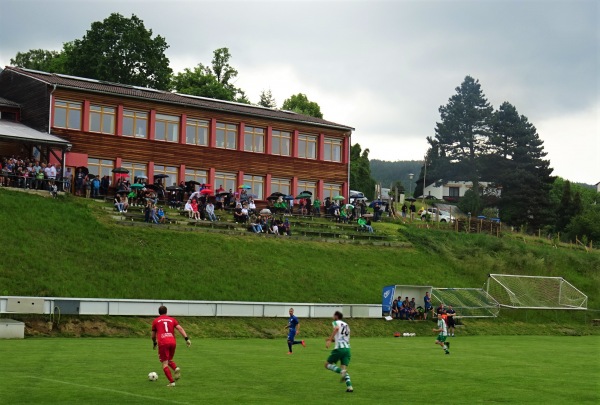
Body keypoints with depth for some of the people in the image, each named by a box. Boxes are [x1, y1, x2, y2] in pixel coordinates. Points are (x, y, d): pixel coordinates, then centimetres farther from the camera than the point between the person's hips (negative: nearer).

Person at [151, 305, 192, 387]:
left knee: (165, 363, 1)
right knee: (169, 360, 24)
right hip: (173, 342, 3)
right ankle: (176, 369, -8)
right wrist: (187, 338, -3)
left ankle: (171, 382, -12)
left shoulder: (155, 321, 14)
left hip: (163, 343, -3)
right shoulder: (172, 319, 17)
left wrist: (154, 343, 39)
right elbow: (180, 328, 3)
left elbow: (153, 335, 21)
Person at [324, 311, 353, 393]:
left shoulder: (336, 322, 3)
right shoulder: (346, 325, 25)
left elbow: (336, 328, -22)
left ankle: (341, 371, -18)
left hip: (339, 348, -6)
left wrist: (329, 340, -26)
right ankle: (349, 386, -13)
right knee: (344, 368, 7)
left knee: (327, 364, 7)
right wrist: (333, 339, 33)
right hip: (347, 348, 7)